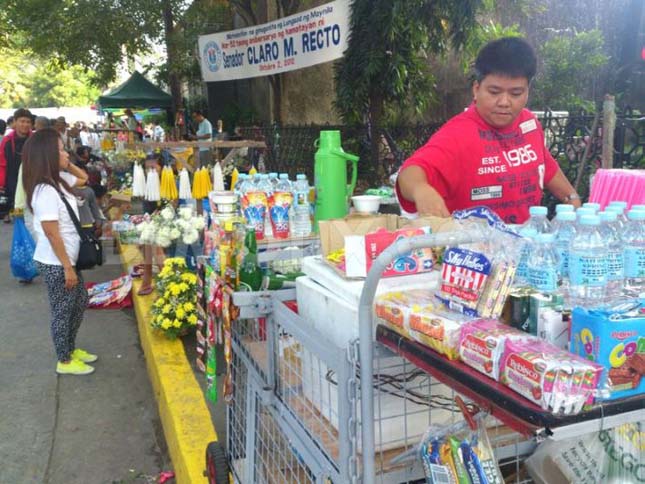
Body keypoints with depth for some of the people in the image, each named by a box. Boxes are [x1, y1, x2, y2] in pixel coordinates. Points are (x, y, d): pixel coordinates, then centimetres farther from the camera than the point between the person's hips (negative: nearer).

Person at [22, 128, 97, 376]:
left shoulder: (59, 180, 3)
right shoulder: (45, 191, -25)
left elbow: (83, 178, 24)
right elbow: (52, 235, -24)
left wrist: (67, 164, 5)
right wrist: (67, 267, -19)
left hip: (66, 259, 10)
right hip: (55, 264, -10)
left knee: (80, 302, 22)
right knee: (62, 311, 6)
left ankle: (71, 349, 39)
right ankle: (64, 361, 24)